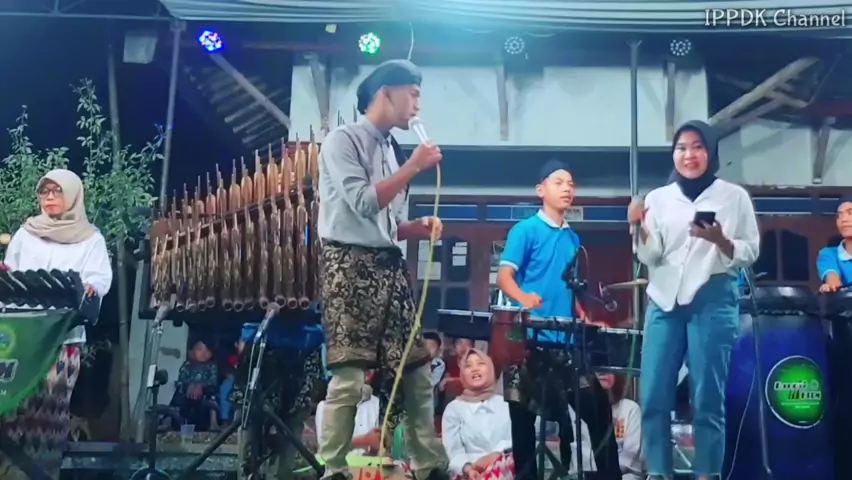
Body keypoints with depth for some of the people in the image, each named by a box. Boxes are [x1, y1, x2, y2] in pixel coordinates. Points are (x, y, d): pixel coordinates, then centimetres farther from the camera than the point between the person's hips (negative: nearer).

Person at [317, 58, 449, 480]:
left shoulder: (392, 150, 19)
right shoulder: (343, 140, -3)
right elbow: (364, 205, -16)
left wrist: (419, 228, 3)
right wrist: (414, 167, -12)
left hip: (391, 267, 8)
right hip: (351, 266, -7)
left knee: (416, 371, 6)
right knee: (349, 376, -11)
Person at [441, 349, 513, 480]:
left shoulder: (506, 403, 21)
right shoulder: (454, 408, 17)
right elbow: (454, 451, 3)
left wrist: (497, 453, -17)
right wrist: (467, 467, -22)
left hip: (505, 468, 1)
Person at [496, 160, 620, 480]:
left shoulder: (573, 238, 15)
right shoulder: (526, 230, -4)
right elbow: (504, 276, -11)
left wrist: (583, 317, 10)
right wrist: (523, 298, -31)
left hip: (565, 340, 6)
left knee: (597, 405, 5)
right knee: (524, 415, 3)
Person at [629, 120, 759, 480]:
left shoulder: (734, 196, 7)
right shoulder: (657, 198, 12)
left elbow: (750, 253, 5)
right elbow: (651, 257, 7)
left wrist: (720, 240, -13)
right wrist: (640, 228, -11)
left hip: (714, 301, -2)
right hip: (664, 303, 2)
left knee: (707, 398, -3)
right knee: (653, 396, -3)